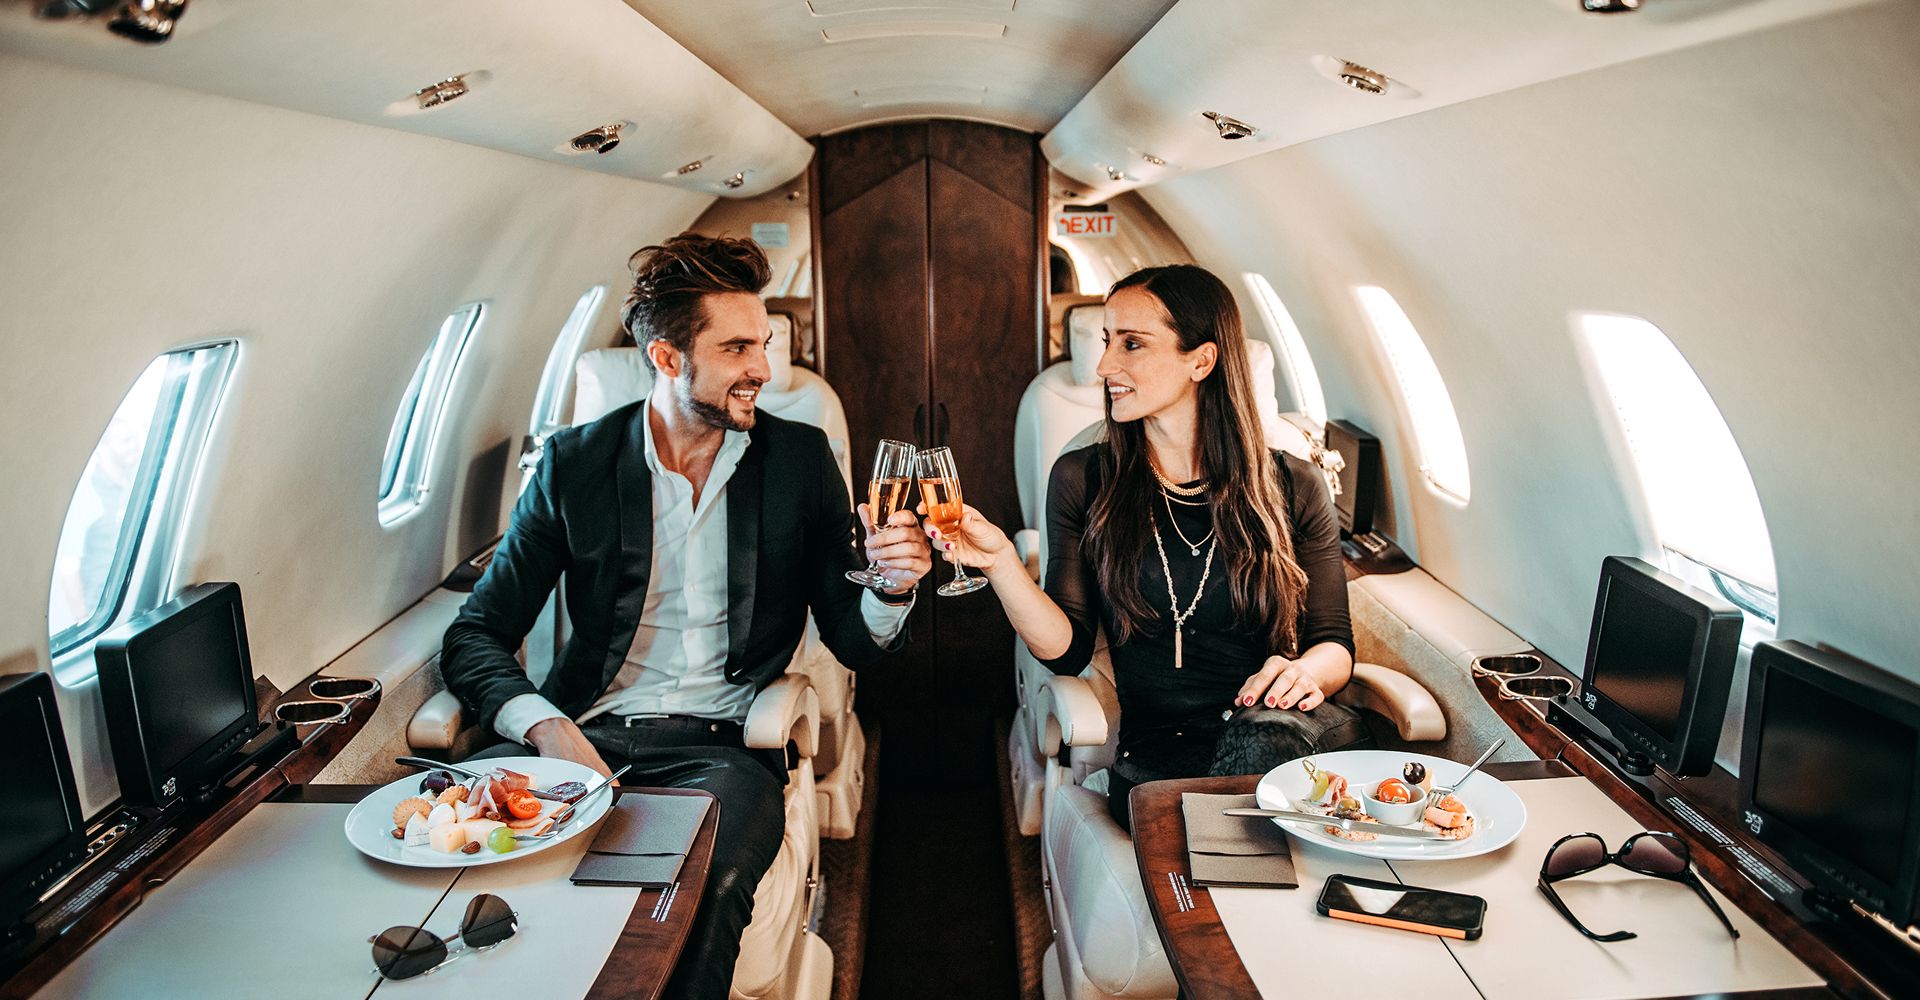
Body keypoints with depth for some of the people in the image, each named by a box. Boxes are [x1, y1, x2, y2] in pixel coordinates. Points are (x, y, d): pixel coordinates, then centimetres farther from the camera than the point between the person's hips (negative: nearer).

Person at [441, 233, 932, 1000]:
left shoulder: (799, 458, 8)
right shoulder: (575, 462, 7)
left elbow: (852, 642, 10)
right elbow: (475, 635, 3)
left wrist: (889, 588, -14)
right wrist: (546, 727, -17)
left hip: (719, 743, -1)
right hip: (588, 733, 1)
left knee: (705, 889, -34)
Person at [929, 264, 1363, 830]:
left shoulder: (1291, 487, 6)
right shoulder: (1083, 481, 7)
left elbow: (1335, 644, 10)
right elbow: (1067, 651, 2)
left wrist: (1306, 671, -14)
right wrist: (1001, 562, -14)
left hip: (1284, 739, 2)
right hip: (1155, 759, -2)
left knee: (1266, 731, -35)